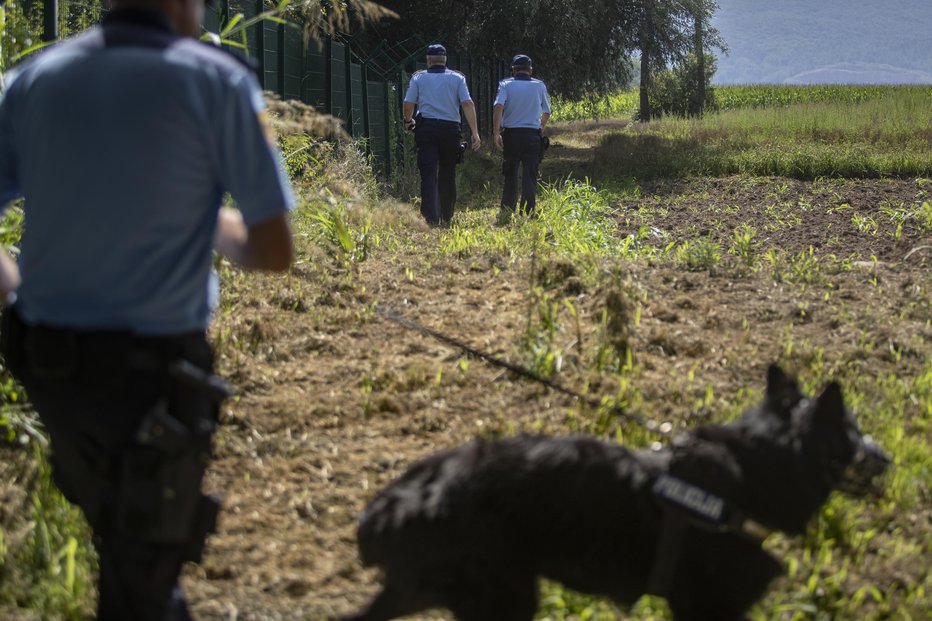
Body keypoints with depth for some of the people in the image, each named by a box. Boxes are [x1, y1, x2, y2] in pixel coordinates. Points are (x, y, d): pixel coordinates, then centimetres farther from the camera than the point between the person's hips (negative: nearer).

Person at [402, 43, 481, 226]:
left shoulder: (418, 78, 5)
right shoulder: (457, 78, 6)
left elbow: (408, 104, 1)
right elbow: (468, 104, -5)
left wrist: (408, 121, 23)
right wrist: (475, 132, -7)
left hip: (426, 127, -1)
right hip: (451, 129, 1)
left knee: (429, 175, -7)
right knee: (447, 175, 14)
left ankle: (431, 217, -21)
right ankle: (446, 216, 21)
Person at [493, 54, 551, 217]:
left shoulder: (506, 84, 0)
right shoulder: (539, 86, 6)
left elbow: (498, 107, -16)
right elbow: (547, 113, 14)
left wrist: (496, 133, -15)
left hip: (510, 135, 0)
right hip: (532, 136, 0)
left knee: (510, 176, 10)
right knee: (530, 177, 0)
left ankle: (507, 212, 14)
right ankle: (528, 213, -7)